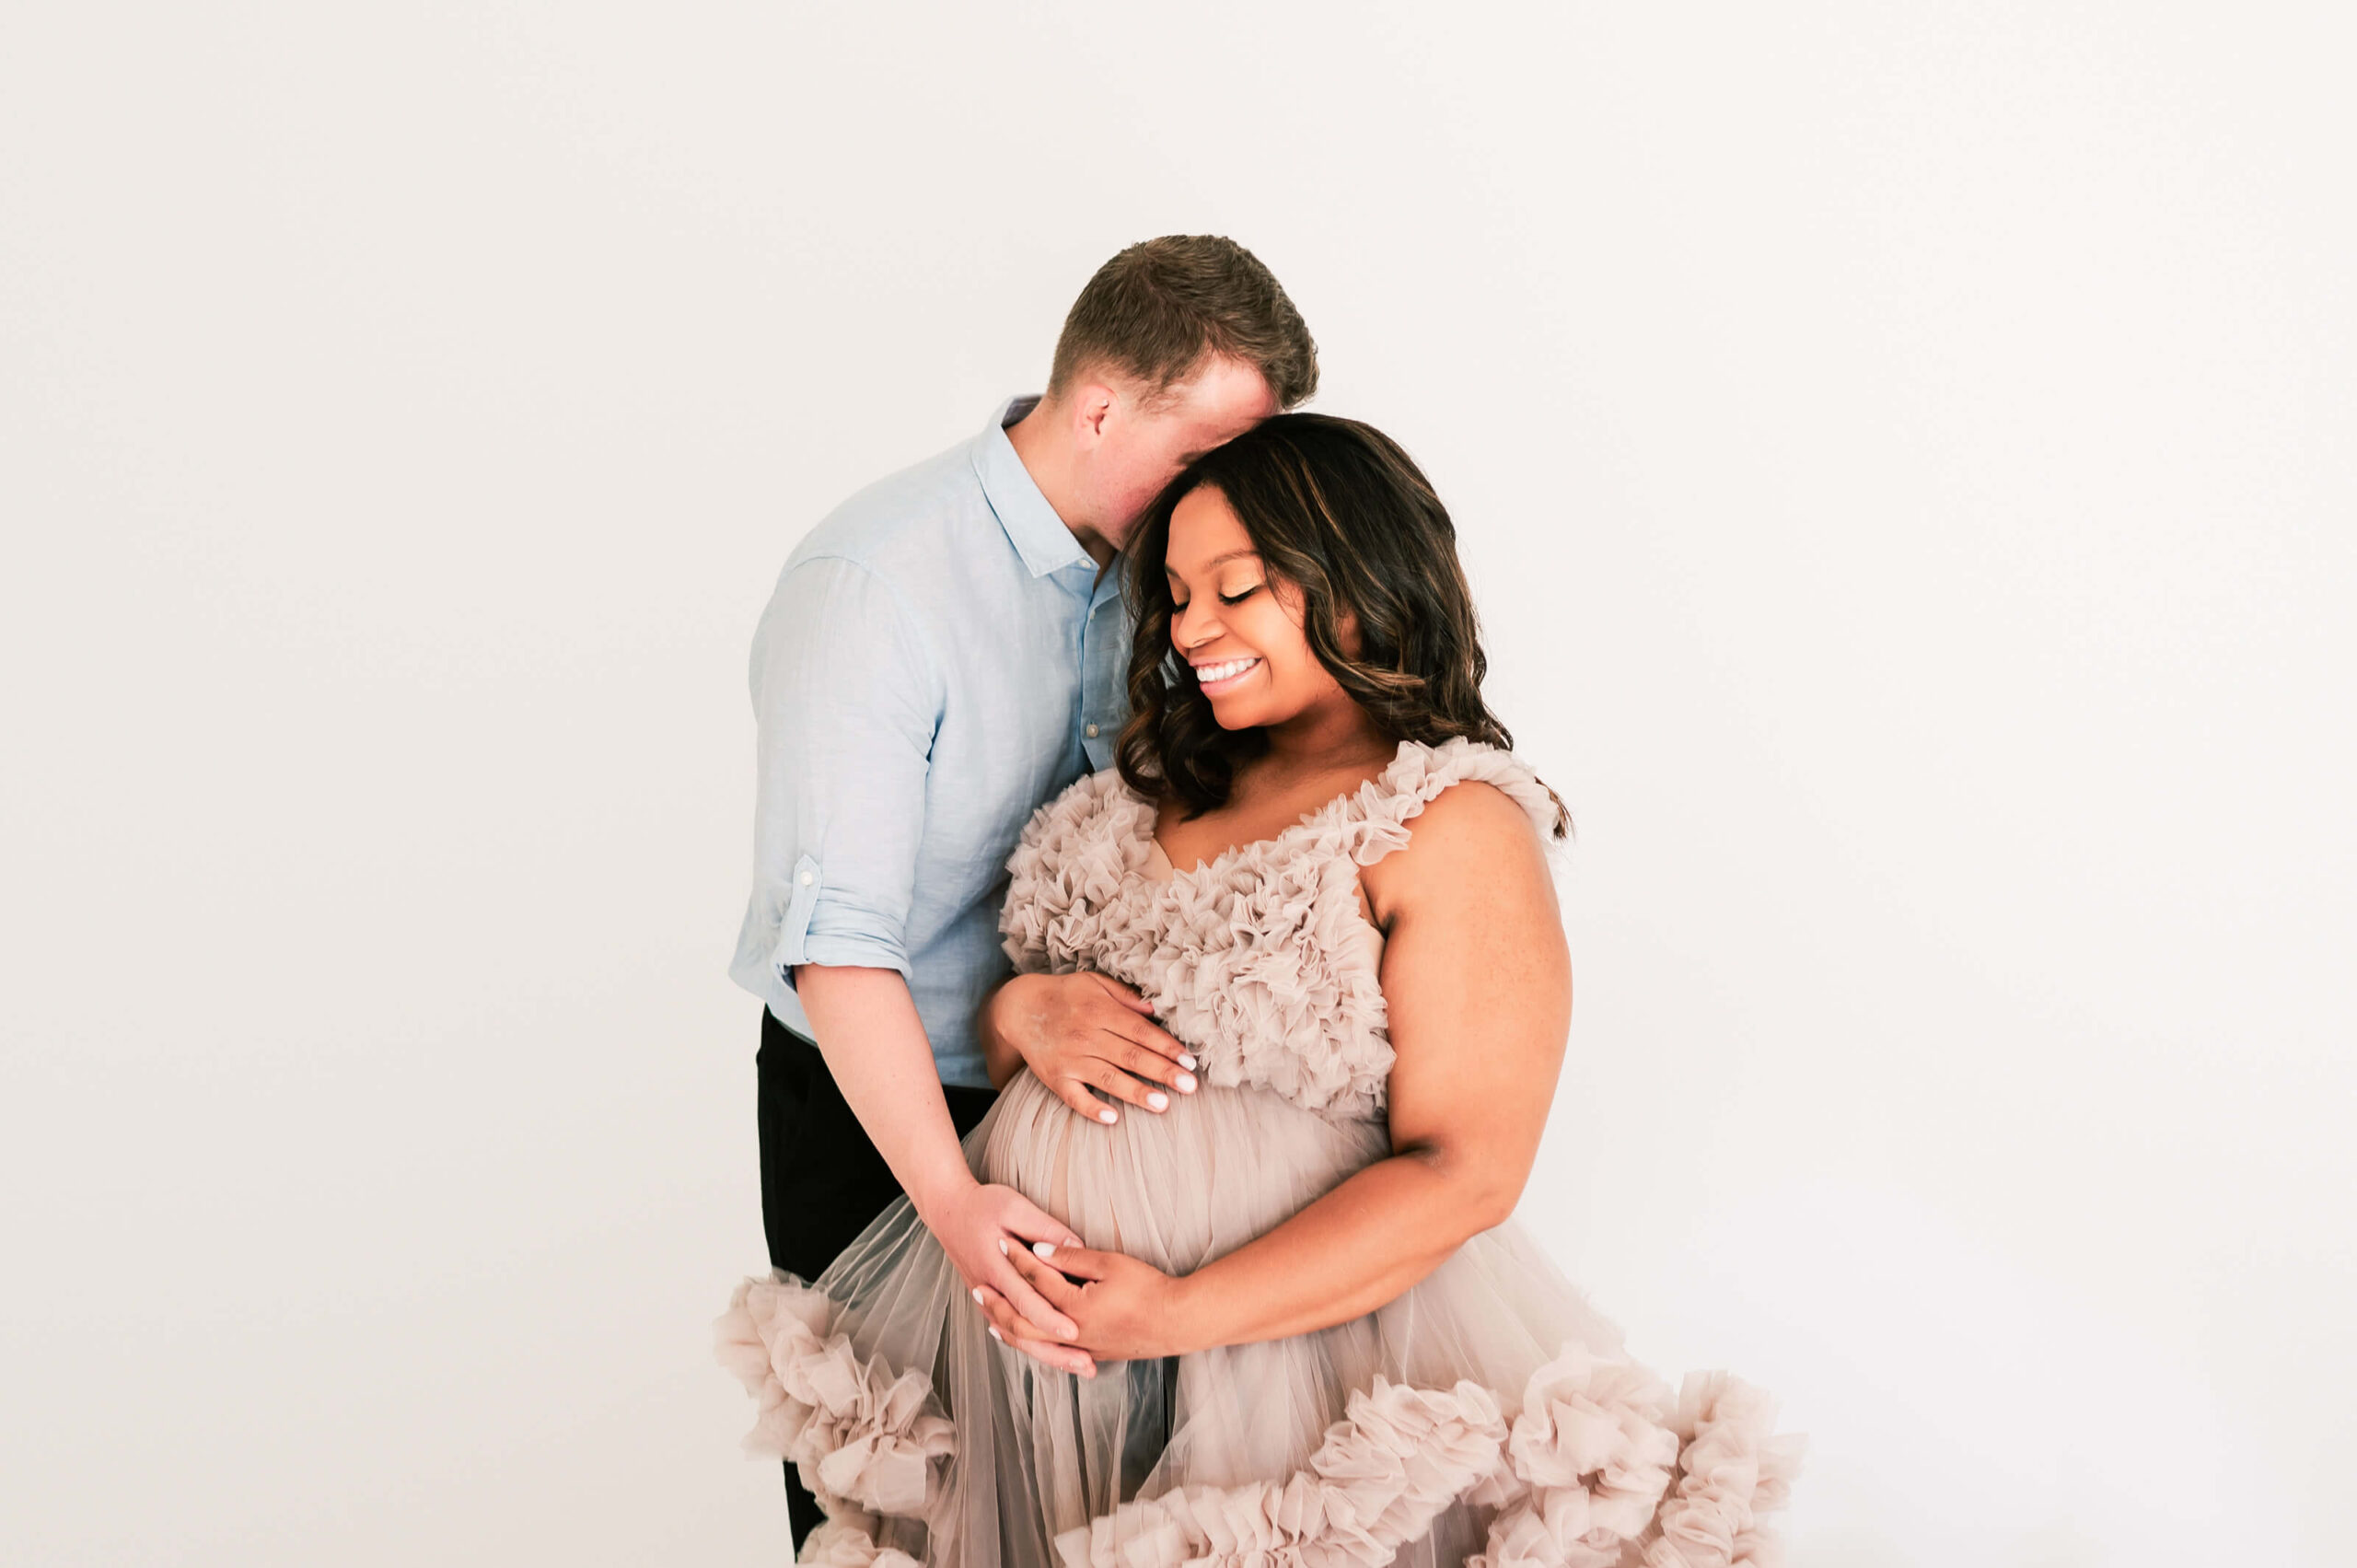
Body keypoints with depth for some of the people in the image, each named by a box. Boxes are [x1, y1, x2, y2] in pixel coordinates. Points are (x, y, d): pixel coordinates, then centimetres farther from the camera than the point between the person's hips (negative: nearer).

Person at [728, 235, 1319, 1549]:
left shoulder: (1145, 560, -4)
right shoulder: (877, 584, -25)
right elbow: (838, 934, -29)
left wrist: (1040, 994, -19)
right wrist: (954, 1199, -32)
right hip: (873, 1104, -5)